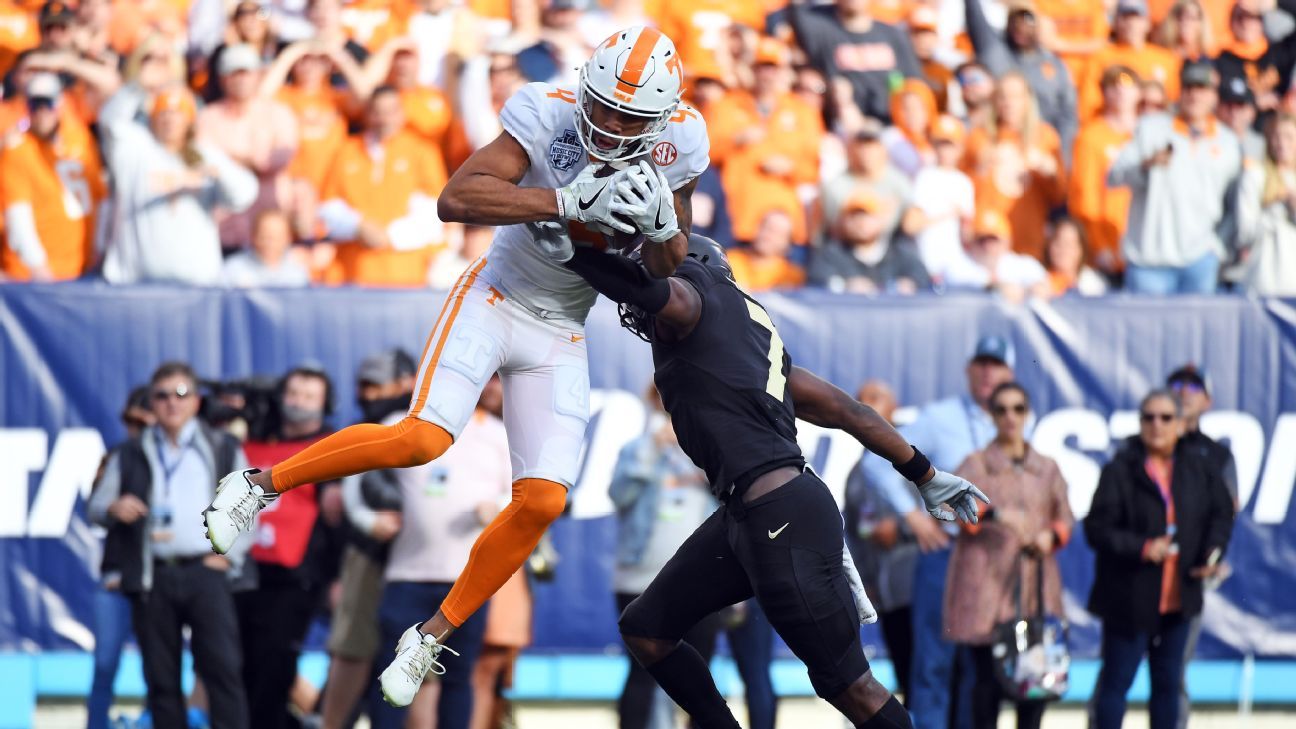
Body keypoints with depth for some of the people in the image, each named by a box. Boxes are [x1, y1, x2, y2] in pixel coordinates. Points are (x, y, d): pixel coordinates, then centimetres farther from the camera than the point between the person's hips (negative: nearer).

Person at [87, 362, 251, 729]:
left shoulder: (223, 449, 10)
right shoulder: (132, 455, 14)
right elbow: (95, 506, 14)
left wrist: (230, 556, -2)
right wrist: (113, 508, -10)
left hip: (205, 572, -2)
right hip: (151, 577, 2)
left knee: (222, 667, -11)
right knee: (161, 677, 2)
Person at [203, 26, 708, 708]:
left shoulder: (677, 144, -8)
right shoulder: (549, 116, -21)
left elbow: (667, 269, 5)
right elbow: (456, 199, -33)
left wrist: (663, 226, -20)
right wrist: (571, 203, -40)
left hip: (559, 337, 4)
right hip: (496, 296, -4)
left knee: (541, 502, -7)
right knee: (423, 437, -26)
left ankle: (433, 636, 9)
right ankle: (261, 483, -7)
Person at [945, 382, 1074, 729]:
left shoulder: (1047, 469, 15)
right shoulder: (977, 464, 4)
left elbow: (1065, 518, 18)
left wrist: (1051, 536, -6)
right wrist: (996, 515, -31)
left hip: (1037, 584, 3)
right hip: (986, 584, -3)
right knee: (989, 675, -6)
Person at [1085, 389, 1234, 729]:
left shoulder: (1198, 469, 3)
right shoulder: (1120, 471, -11)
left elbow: (1221, 514, 11)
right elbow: (1097, 528, -13)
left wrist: (1213, 552, -7)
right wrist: (1142, 548, -24)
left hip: (1178, 596, 5)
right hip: (1129, 598, -5)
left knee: (1168, 684, 13)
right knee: (1116, 682, 0)